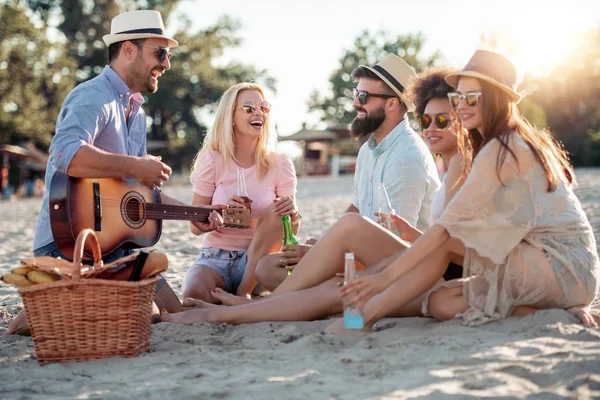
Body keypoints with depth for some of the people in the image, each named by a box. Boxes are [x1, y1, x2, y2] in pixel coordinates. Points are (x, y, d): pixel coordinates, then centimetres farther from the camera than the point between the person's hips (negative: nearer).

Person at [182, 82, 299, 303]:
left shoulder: (279, 164, -1)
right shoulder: (212, 160, -3)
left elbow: (293, 230, 0)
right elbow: (195, 226, -3)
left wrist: (292, 213, -24)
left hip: (257, 260, 2)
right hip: (215, 257, -2)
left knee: (276, 212, -27)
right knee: (194, 293, -35)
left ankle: (243, 295, -17)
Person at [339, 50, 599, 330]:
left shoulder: (501, 149, -13)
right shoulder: (524, 142, 16)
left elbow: (445, 228, -19)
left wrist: (385, 277, -19)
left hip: (564, 269, -9)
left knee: (447, 239, -15)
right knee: (440, 302, -1)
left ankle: (366, 315, -16)